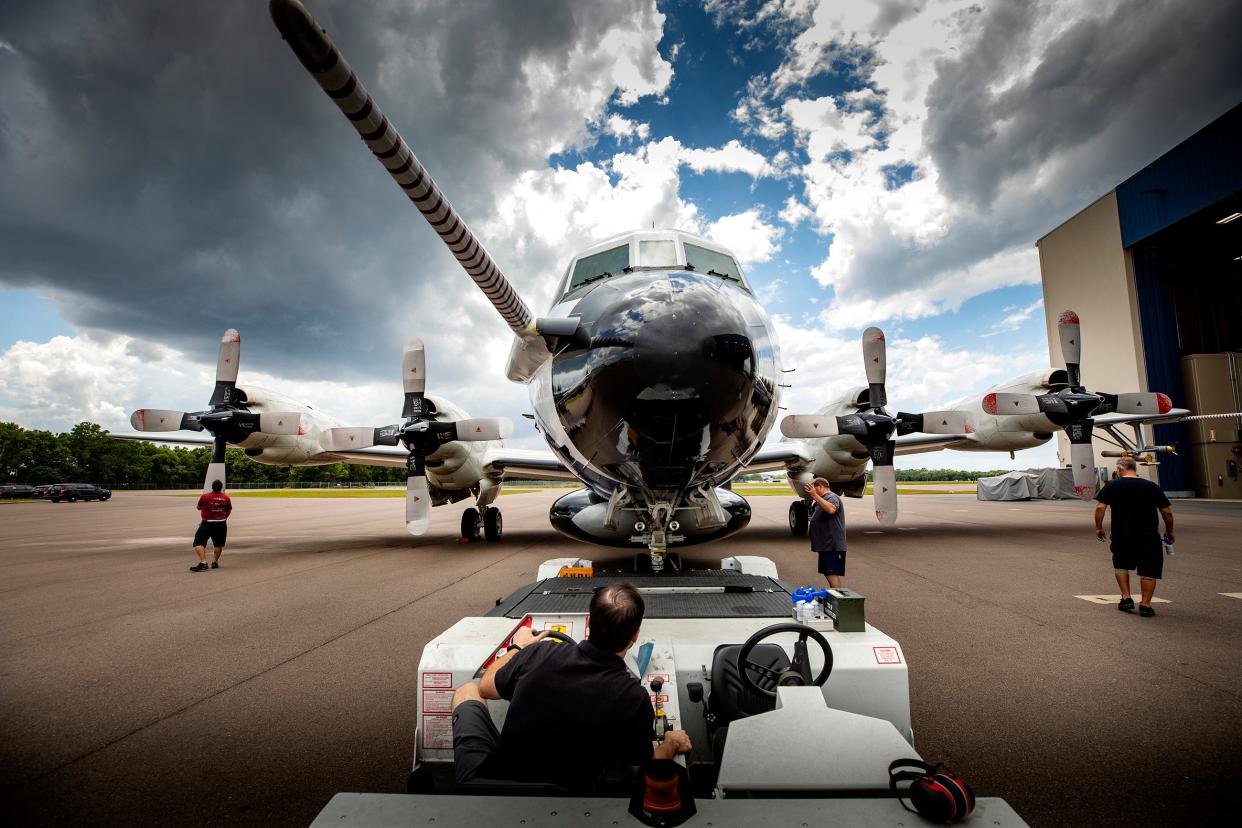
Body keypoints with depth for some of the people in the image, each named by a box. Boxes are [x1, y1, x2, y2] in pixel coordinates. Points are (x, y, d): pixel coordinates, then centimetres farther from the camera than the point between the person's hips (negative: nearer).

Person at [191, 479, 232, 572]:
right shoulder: (226, 498, 0)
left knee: (199, 543, -2)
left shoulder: (205, 496, -9)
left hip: (207, 523, -4)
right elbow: (228, 511, 12)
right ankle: (215, 562, 25)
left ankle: (203, 563, -16)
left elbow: (198, 508, 7)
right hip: (221, 523, 4)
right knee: (219, 544, 18)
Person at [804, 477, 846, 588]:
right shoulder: (823, 499, 21)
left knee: (832, 574, -13)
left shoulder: (832, 497, -11)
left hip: (832, 546, -11)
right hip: (826, 545, 11)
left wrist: (815, 496, -38)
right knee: (828, 573, 15)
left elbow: (831, 509, -36)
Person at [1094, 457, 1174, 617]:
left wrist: (1098, 528, 3)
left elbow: (1100, 507, -9)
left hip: (1121, 535, 0)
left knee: (1121, 565, 20)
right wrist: (1169, 531, 20)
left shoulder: (1111, 486, -2)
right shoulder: (1151, 487, 3)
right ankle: (1145, 605, 9)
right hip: (1148, 536, 1)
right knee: (1148, 570, 9)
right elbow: (1167, 511, 5)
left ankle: (1126, 597, 15)